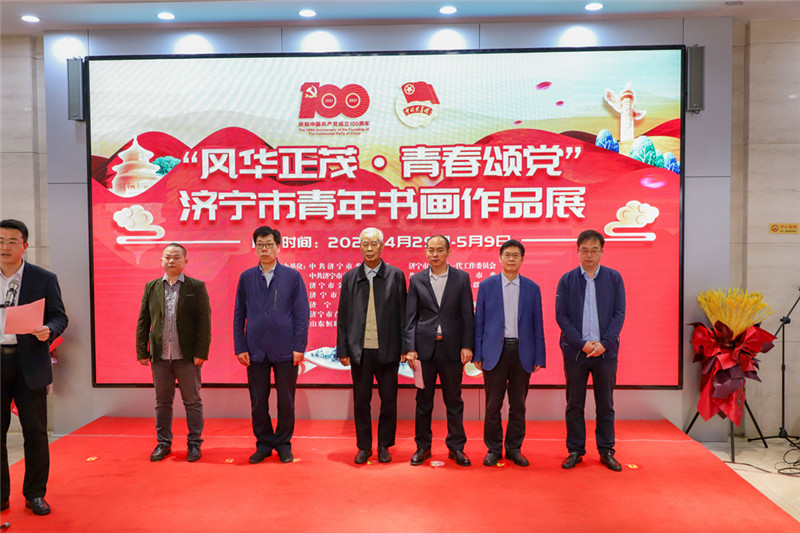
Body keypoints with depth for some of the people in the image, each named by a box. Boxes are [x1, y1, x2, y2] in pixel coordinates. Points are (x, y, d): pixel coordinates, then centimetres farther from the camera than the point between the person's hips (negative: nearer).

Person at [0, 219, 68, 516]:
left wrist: (48, 331, -20)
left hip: (29, 362, -2)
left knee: (35, 432, 5)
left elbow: (60, 316, 0)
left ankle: (35, 494, 19)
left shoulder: (44, 279, 0)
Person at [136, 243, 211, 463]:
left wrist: (201, 352, -11)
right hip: (159, 356, 3)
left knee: (192, 402, 6)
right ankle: (163, 443, 27)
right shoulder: (151, 287, 8)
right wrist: (142, 351, 2)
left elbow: (204, 321, -6)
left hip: (187, 356, -3)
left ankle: (194, 444, 18)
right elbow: (143, 321, 8)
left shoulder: (197, 287, -2)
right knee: (162, 402, 13)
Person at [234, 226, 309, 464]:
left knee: (286, 401, 7)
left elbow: (302, 314, -1)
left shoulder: (292, 276, 1)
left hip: (285, 350, -1)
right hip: (256, 350, 2)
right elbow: (239, 316, 8)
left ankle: (283, 443, 23)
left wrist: (299, 347, -7)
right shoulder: (246, 277, 7)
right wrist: (240, 347, 1)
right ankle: (264, 443, 25)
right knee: (258, 401, 9)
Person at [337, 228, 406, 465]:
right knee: (361, 401, 9)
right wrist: (342, 350, 2)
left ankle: (384, 446, 23)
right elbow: (342, 317, 7)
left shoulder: (395, 275, 2)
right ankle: (364, 446, 23)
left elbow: (402, 314, 2)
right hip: (360, 350, 1)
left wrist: (405, 347, -2)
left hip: (387, 349, -1)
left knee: (389, 401, 7)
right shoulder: (350, 277, 7)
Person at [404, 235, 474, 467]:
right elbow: (410, 317, 2)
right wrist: (410, 348, -5)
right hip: (424, 347, 1)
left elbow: (468, 315, 2)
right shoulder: (417, 280, 5)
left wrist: (467, 346, -5)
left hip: (451, 348, 0)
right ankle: (423, 446, 22)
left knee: (453, 400, 8)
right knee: (423, 400, 9)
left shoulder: (461, 278, 3)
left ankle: (456, 447, 20)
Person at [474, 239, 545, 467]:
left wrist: (539, 357, 2)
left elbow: (537, 325, 8)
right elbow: (479, 321, 5)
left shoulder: (532, 288, 7)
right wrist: (477, 354, -1)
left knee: (518, 405, 8)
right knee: (493, 405, 3)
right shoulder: (487, 285, 4)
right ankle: (493, 449, 17)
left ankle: (514, 449, 21)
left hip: (522, 352, 1)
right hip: (495, 351, -1)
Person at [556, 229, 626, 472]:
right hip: (575, 351, 0)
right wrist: (582, 343, -11)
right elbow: (561, 315, -2)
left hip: (606, 351, 1)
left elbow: (619, 314, 1)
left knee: (605, 404, 9)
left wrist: (603, 343, -11)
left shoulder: (614, 278, 4)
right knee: (574, 404, 7)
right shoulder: (567, 280, 2)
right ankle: (575, 451, 18)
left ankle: (606, 451, 21)